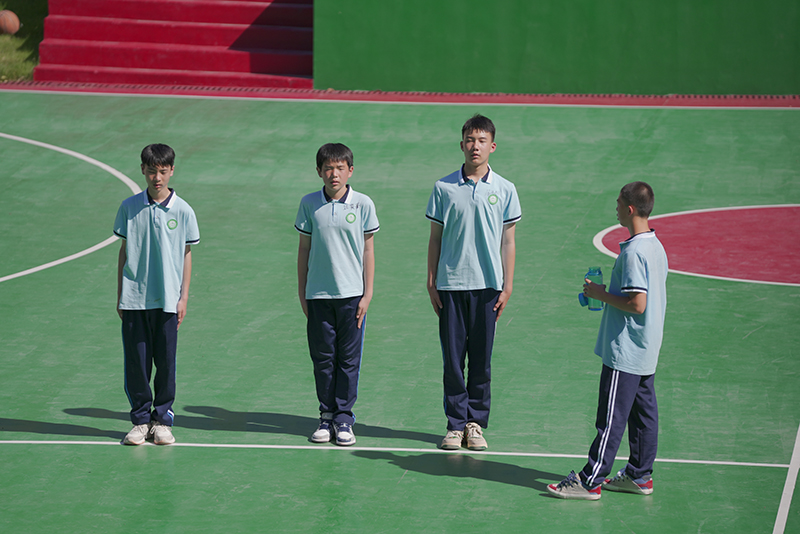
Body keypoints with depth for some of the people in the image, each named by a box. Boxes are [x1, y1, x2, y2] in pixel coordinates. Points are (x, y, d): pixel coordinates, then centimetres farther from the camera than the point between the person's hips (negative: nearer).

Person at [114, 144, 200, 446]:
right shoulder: (130, 207, 3)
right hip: (134, 297, 1)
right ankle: (141, 420, 13)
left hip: (167, 300, -1)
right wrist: (119, 295, 7)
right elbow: (124, 251, 9)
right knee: (136, 361, 2)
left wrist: (184, 298, 2)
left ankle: (162, 420, 13)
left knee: (165, 362, 2)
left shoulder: (182, 211, 0)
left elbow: (186, 256, 6)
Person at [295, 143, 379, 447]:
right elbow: (304, 249, 9)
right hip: (318, 295, 1)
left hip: (352, 294, -1)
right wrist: (302, 293, 7)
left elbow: (368, 250, 3)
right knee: (322, 358, 5)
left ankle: (344, 417, 8)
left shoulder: (362, 204, -1)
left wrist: (367, 294, 0)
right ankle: (326, 416, 14)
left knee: (348, 359, 1)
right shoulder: (309, 204, 2)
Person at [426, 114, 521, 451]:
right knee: (453, 359, 1)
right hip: (451, 285, 0)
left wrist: (507, 287, 2)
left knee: (481, 359, 4)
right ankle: (456, 423, 9)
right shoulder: (444, 188, 1)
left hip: (488, 285, 0)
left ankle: (476, 423, 14)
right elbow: (435, 238, 6)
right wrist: (431, 283, 3)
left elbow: (507, 241, 6)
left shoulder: (504, 190, 2)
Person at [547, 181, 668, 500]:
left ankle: (591, 481, -2)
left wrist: (602, 295, -13)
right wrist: (608, 294, 15)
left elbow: (637, 303, -26)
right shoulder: (656, 247, 9)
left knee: (612, 417, -5)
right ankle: (640, 475, 20)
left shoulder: (633, 253, -22)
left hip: (624, 352, -10)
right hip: (647, 353, 10)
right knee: (642, 411, 14)